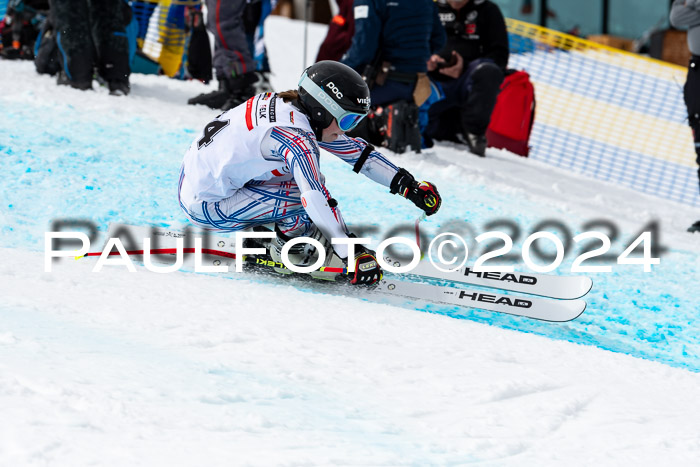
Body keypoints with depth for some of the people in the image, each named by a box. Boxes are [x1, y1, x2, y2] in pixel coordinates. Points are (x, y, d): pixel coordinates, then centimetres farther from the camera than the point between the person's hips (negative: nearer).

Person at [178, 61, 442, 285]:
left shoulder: (286, 106, 4)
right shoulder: (296, 136, -24)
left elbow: (355, 151, 10)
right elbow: (316, 199, -32)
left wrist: (407, 185, 9)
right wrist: (352, 253, -31)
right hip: (205, 206, -9)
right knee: (309, 188, -17)